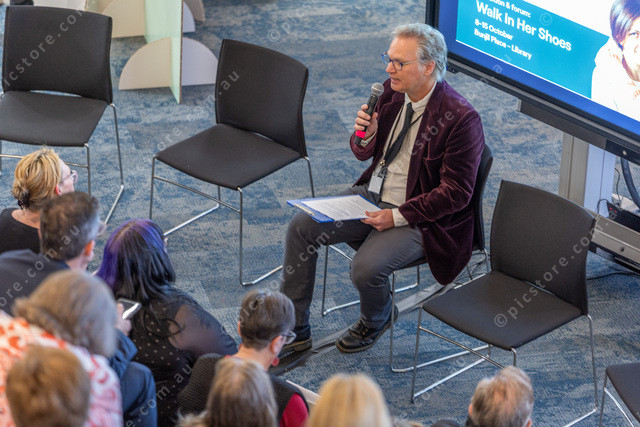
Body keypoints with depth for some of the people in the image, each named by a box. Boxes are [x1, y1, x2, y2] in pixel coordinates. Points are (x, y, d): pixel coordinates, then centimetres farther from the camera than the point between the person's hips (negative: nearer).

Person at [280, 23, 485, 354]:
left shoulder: (462, 118, -22)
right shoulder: (392, 91, -1)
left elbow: (455, 193, -19)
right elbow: (364, 153, 11)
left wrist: (398, 216, -24)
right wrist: (366, 134, -14)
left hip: (418, 216, -7)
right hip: (372, 195, 7)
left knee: (366, 268, -27)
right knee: (301, 227, -6)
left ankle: (377, 319, 11)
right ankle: (294, 332, 4)